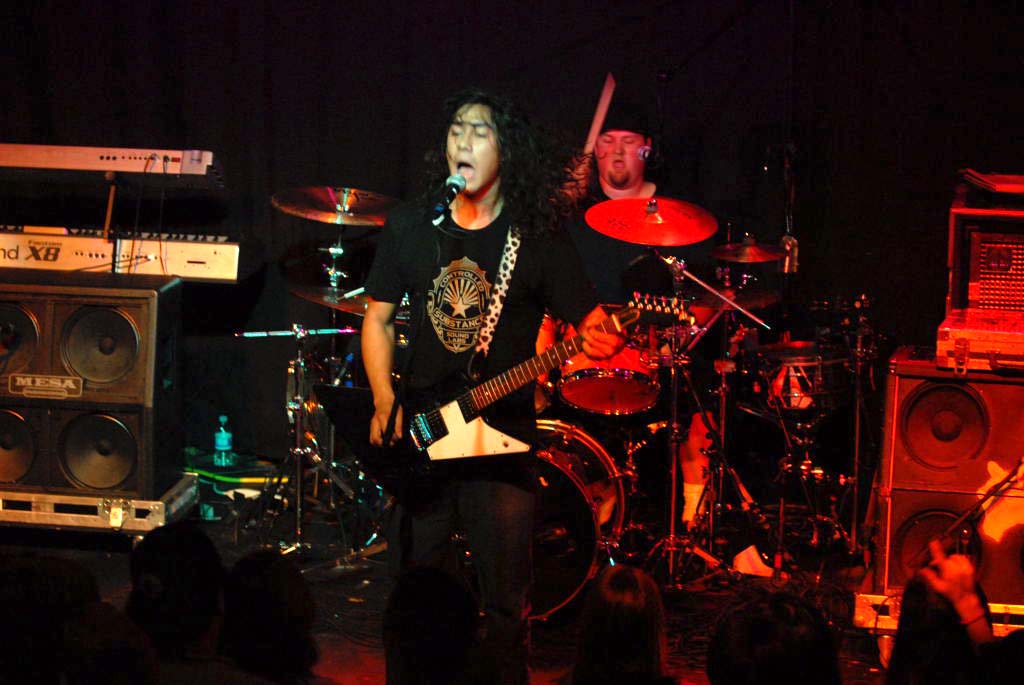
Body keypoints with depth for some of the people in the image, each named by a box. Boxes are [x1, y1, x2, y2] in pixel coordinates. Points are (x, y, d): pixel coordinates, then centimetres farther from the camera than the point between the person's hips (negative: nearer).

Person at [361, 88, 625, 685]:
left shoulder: (539, 238, -4)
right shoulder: (411, 227, 5)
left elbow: (590, 322, -5)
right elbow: (379, 317, 12)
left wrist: (603, 340, -29)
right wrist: (384, 402, -2)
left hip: (501, 441, -3)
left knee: (506, 607, -1)